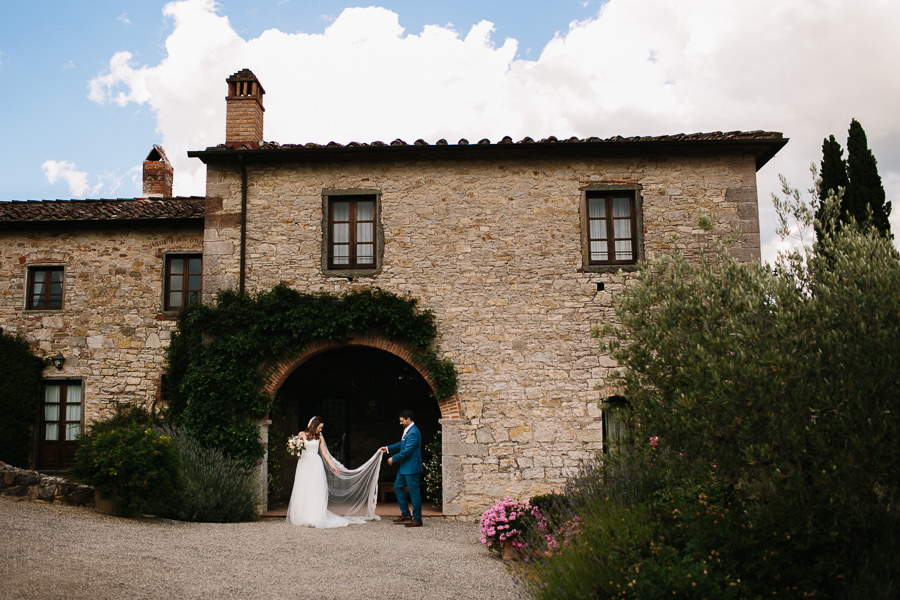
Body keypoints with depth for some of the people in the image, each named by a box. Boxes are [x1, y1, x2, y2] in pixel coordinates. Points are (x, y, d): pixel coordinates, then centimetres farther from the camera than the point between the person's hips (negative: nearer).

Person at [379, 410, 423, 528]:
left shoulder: (413, 433, -21)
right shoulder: (407, 430, 11)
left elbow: (407, 450, -23)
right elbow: (401, 444, 24)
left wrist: (394, 459, -13)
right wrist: (388, 448, 19)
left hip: (411, 467, -11)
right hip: (404, 467, 11)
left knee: (413, 492, -4)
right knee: (398, 486, 17)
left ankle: (417, 519, 5)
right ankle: (405, 514, 25)